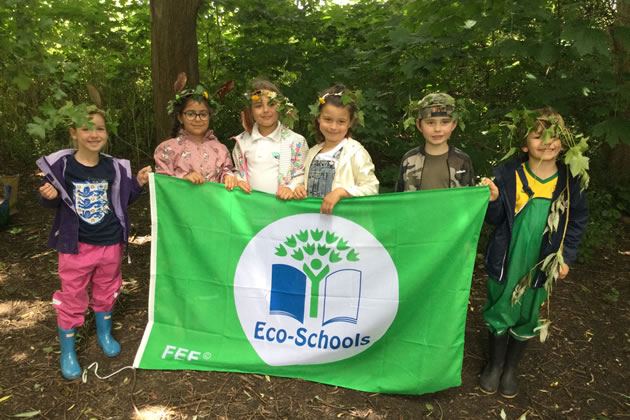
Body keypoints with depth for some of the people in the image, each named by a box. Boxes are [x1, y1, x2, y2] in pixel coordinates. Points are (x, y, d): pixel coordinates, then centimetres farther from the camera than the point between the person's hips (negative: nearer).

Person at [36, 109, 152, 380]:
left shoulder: (114, 167, -5)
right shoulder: (61, 165, -11)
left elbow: (124, 200, 8)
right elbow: (49, 202, 0)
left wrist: (138, 184, -8)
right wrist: (49, 196, -22)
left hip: (110, 244, 3)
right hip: (75, 245, -2)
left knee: (106, 292, 19)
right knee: (72, 298, 8)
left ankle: (104, 334, 43)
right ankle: (67, 353, 26)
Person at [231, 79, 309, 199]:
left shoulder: (295, 141, 1)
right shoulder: (242, 141, 11)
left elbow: (301, 174, 3)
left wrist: (291, 188, -12)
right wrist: (238, 181, 1)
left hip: (280, 201, -2)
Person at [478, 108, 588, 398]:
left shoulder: (570, 181, -8)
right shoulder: (508, 174, -14)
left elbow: (578, 220, 4)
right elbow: (495, 219, -7)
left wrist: (566, 256, -1)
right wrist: (493, 199, -27)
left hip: (541, 265, 2)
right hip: (505, 262, -1)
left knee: (526, 318, 17)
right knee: (499, 314, 14)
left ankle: (511, 368, 41)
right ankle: (494, 364, 39)